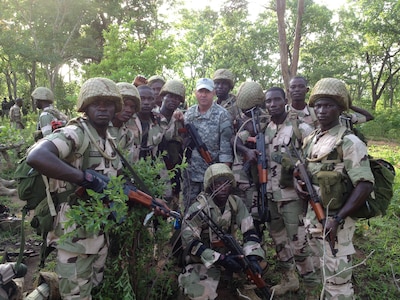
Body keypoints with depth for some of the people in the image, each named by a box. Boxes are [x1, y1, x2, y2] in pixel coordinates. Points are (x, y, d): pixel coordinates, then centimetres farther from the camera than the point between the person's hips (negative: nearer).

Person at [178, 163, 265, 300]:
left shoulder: (236, 203, -6)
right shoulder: (198, 208, -20)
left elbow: (249, 232, -6)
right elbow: (189, 242, -23)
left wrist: (253, 257, -23)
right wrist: (219, 259, -30)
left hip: (226, 255, 6)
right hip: (201, 262, -6)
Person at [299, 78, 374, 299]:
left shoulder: (349, 142, -15)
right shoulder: (310, 140, 8)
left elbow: (365, 185, -21)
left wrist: (338, 219, -24)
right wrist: (298, 182, -3)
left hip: (334, 221, -7)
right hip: (312, 217, 7)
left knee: (337, 280, 3)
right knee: (325, 274, 23)